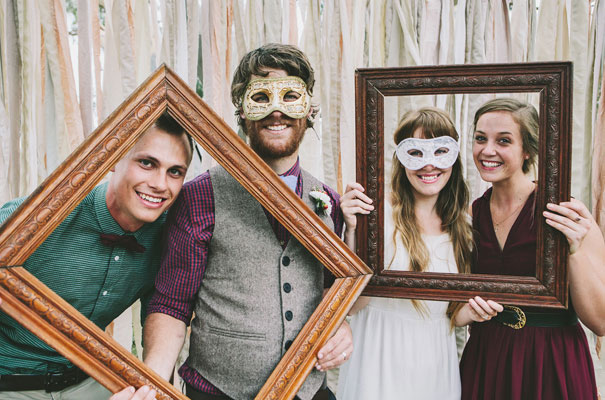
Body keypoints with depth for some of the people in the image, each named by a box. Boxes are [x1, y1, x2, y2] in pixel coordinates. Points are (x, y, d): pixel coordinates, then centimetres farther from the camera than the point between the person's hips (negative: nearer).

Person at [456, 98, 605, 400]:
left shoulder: (565, 214, -13)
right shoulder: (471, 215, -1)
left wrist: (576, 250, -27)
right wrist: (465, 312, -11)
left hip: (552, 369, -3)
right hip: (484, 362, 4)